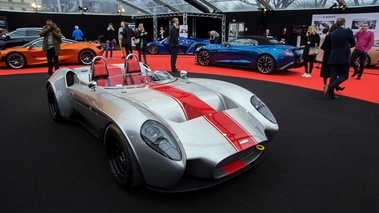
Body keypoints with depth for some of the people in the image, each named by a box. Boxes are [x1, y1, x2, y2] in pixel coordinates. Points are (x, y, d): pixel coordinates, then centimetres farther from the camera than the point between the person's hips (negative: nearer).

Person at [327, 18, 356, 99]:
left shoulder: (332, 33, 7)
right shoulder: (348, 31, -6)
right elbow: (353, 44, 4)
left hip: (334, 57, 5)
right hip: (344, 57, -5)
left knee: (333, 75, 6)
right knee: (344, 76, 2)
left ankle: (331, 93, 5)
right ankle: (331, 87, -20)